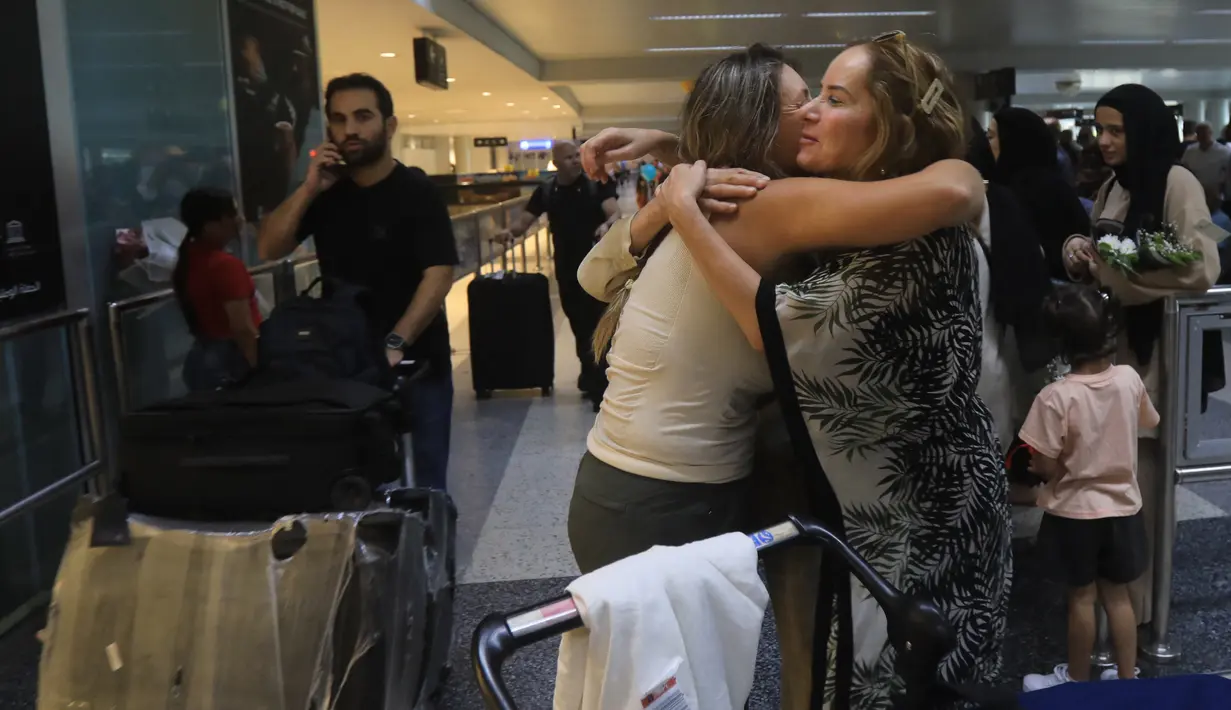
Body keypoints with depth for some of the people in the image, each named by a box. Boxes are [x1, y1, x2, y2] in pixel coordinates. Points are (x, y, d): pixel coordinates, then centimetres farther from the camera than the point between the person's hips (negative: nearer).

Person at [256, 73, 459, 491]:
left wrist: (396, 343, -30)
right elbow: (269, 249, 2)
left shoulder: (417, 193, -10)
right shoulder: (327, 192, 6)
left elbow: (439, 275, -19)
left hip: (415, 360, -4)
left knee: (426, 477, 7)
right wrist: (309, 189, -10)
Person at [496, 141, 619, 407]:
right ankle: (592, 377, 34)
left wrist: (607, 225, -43)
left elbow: (616, 214, -19)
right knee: (579, 323, 15)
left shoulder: (596, 185, -7)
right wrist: (510, 230, -24)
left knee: (597, 323, -5)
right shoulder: (546, 191, 1)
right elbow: (524, 220, -1)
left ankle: (600, 384, 2)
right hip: (566, 268, 4)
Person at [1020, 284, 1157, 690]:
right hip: (1122, 506, 4)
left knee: (1082, 598, 11)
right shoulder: (1130, 379, -9)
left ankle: (1077, 680, 27)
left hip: (1074, 512, -4)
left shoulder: (1056, 397, -25)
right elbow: (1148, 423, 12)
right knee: (1118, 595, 18)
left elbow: (1047, 467, -20)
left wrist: (1033, 464, 2)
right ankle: (1127, 678, 31)